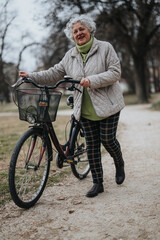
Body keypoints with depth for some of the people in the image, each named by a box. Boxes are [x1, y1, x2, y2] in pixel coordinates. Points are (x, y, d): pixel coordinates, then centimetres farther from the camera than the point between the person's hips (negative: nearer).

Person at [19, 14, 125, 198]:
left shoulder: (105, 48, -4)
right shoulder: (70, 56, 9)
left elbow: (115, 73, -11)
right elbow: (54, 74, 8)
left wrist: (92, 80, -24)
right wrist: (32, 77, -5)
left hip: (107, 105, -4)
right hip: (85, 110, 4)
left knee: (107, 139, -2)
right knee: (91, 145, 5)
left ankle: (119, 165, 31)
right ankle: (97, 183, 16)